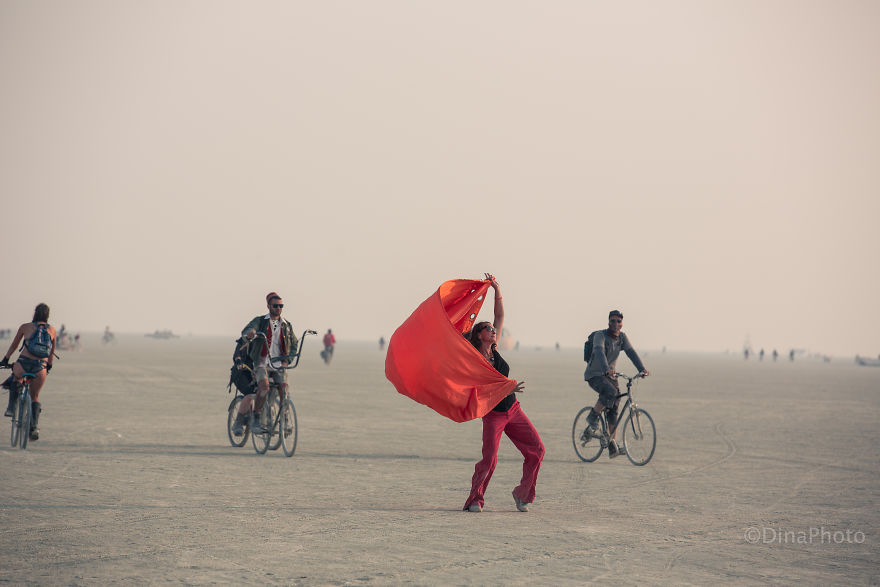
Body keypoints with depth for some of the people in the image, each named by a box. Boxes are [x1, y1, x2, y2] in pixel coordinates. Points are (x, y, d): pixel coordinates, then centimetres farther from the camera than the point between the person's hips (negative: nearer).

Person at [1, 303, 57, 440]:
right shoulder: (52, 331, 14)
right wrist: (48, 367, 40)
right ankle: (34, 427, 7)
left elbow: (14, 345, 20)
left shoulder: (25, 327, 9)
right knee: (35, 396, 19)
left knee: (15, 378, 34)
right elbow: (52, 353, 24)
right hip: (41, 367, 1)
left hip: (24, 363, -1)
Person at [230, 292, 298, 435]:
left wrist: (287, 360, 6)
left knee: (284, 390, -16)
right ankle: (255, 416, -11)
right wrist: (249, 335, -39)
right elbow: (245, 332, -14)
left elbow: (294, 344, 23)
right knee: (264, 386, -27)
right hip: (262, 363, -3)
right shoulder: (260, 321, 4)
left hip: (279, 365, 3)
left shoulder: (286, 325, 14)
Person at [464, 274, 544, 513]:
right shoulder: (476, 361, -13)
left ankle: (522, 494, 11)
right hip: (493, 414, -7)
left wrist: (497, 289, 2)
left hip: (513, 410, 7)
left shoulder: (493, 350, 4)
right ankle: (475, 499, -4)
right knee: (489, 458, -19)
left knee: (536, 449, 0)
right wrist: (509, 389, -33)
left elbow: (500, 316, 7)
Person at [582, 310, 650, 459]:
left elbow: (631, 353, -10)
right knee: (610, 392, -34)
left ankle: (612, 446, 1)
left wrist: (642, 369, -27)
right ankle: (592, 419, -13)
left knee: (614, 409, -3)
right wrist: (606, 368, -53)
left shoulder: (622, 337, 1)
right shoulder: (600, 335, -17)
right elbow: (599, 352, -35)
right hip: (595, 375, -6)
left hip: (610, 374, 6)